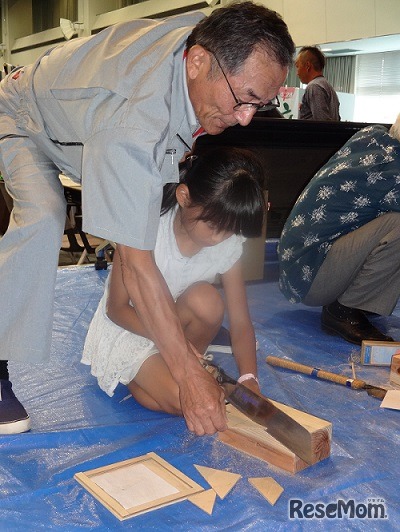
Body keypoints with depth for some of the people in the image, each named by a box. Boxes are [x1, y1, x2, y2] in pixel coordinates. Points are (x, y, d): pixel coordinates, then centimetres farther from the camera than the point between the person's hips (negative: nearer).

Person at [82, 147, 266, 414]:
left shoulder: (230, 244, -14)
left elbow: (240, 323, -10)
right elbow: (117, 308, -18)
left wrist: (249, 378, -27)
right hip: (126, 327, -4)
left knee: (207, 299, -30)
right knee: (183, 401, -27)